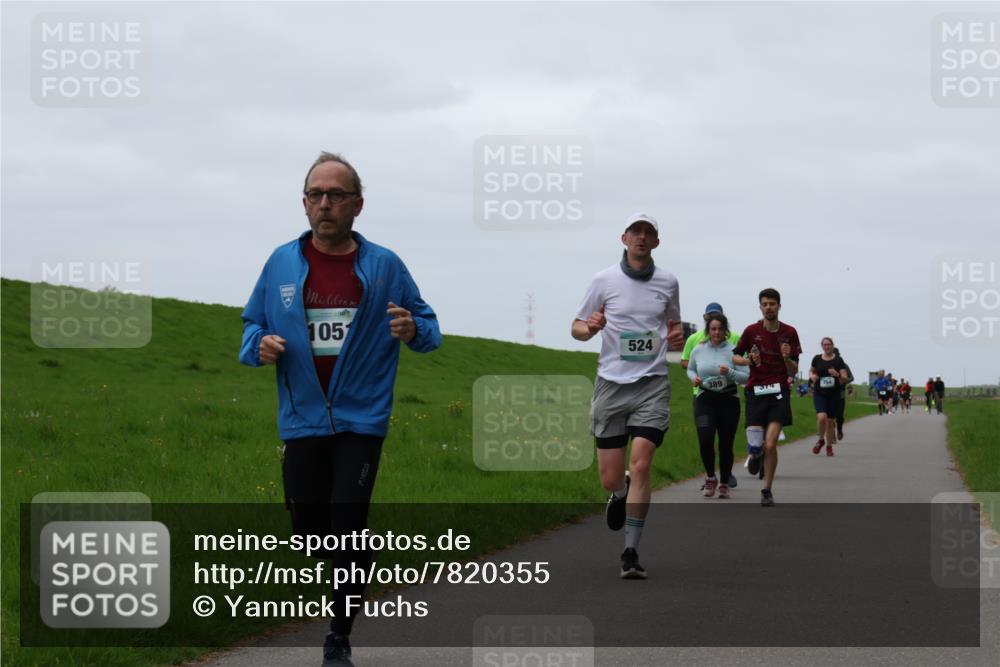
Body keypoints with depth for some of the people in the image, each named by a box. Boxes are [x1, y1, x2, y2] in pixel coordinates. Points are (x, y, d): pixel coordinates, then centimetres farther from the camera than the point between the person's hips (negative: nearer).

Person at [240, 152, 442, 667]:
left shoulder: (383, 266, 0)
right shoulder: (282, 262, 4)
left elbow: (429, 328, 7)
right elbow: (252, 321, 14)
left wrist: (413, 329, -17)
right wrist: (260, 344, -9)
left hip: (361, 420, -2)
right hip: (302, 420, 3)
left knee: (348, 530, -9)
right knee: (308, 531, 8)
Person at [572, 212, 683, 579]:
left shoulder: (668, 282, 7)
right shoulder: (604, 280, 2)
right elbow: (577, 328, 8)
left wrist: (676, 338, -2)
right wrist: (589, 327, -16)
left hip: (652, 384, 0)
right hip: (611, 383, 0)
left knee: (640, 466, -15)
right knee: (610, 477, 1)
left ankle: (630, 552, -12)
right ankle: (621, 494, 40)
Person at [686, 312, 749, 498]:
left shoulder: (733, 350, -5)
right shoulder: (698, 350, 4)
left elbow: (746, 377, -6)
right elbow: (690, 369, 22)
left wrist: (729, 373, -23)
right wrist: (693, 378, 0)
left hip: (729, 400, -1)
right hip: (705, 399, 1)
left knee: (726, 444, 3)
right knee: (705, 440, -16)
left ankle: (724, 483, 21)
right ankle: (710, 477, 7)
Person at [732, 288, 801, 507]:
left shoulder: (789, 333, 2)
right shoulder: (752, 331, 2)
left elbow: (794, 371, 5)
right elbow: (735, 356, 13)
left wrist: (787, 358, -16)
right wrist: (748, 360, -8)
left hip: (778, 392, -1)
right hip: (755, 392, 1)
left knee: (770, 445, -12)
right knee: (755, 445, -6)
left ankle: (767, 491, 3)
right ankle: (755, 455, 34)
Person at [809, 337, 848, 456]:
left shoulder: (838, 360, 0)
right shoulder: (817, 359, 4)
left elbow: (845, 379, -2)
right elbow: (811, 371, 21)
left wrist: (837, 375, -23)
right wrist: (812, 376, -2)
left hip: (834, 395, 0)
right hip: (819, 394, 0)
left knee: (830, 421, 5)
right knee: (822, 417, -21)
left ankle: (829, 446, 23)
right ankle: (821, 439, 5)